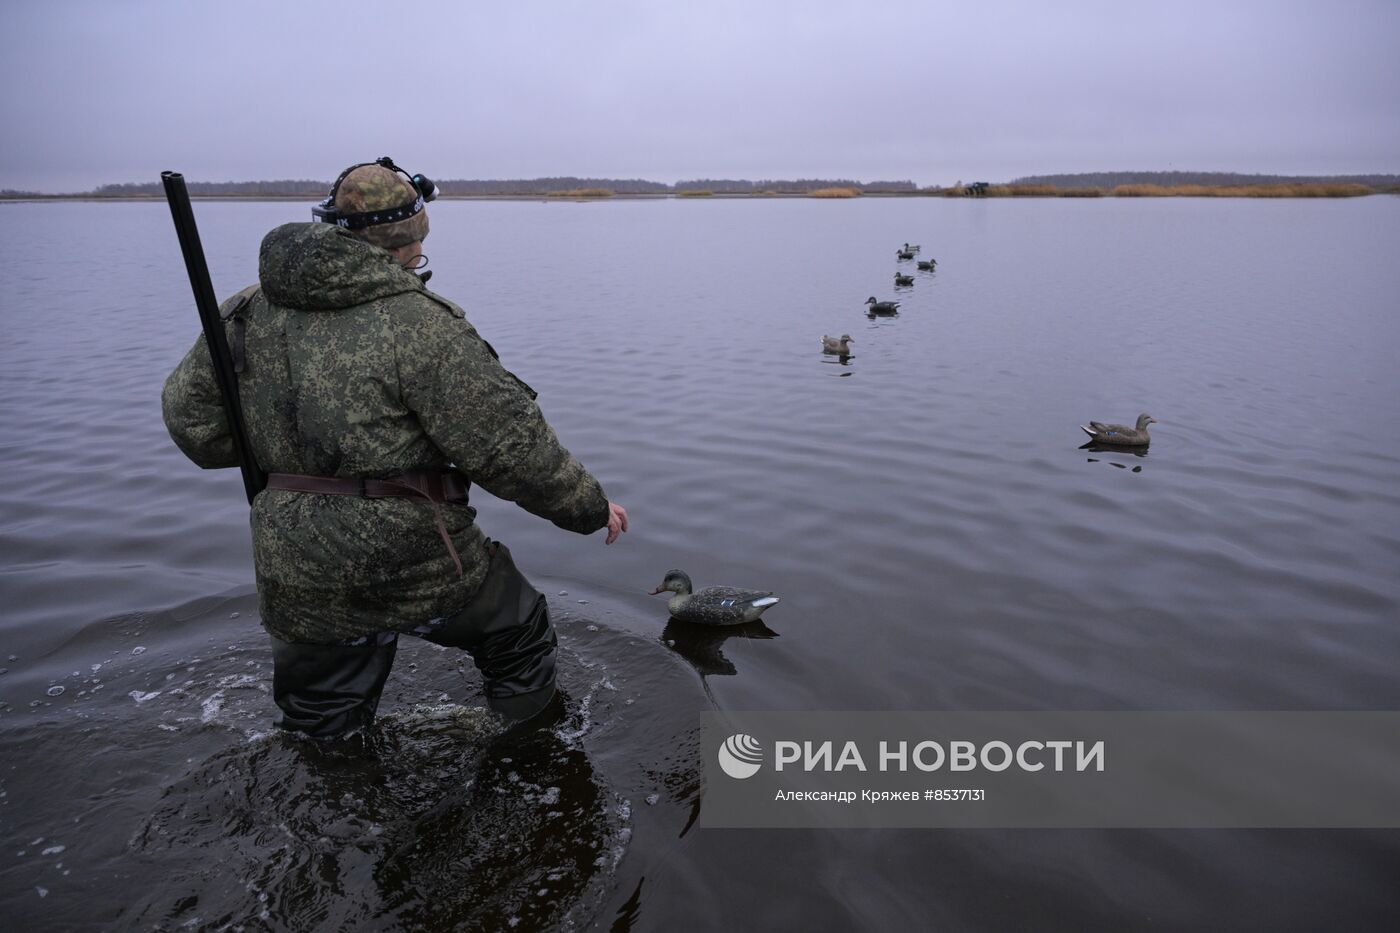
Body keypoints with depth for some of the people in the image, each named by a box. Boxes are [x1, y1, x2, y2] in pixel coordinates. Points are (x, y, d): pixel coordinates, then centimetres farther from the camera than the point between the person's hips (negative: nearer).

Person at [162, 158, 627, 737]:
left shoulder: (246, 312, 3)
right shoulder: (419, 324, -16)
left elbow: (190, 419, 12)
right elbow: (508, 446, -16)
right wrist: (590, 508, -3)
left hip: (297, 577, 5)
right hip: (417, 562, -5)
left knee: (319, 734, 23)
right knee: (518, 637, 22)